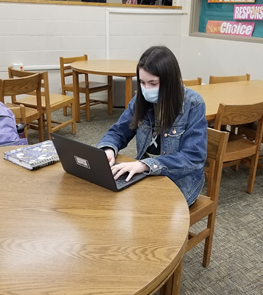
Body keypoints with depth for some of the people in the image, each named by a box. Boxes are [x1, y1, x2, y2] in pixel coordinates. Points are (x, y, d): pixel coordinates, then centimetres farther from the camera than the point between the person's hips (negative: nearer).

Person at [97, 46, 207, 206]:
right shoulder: (141, 99, -2)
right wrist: (108, 150, -18)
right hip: (146, 176, 5)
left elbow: (194, 157, -23)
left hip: (179, 182, -4)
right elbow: (118, 132, 5)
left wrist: (146, 164, -34)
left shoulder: (193, 105, -17)